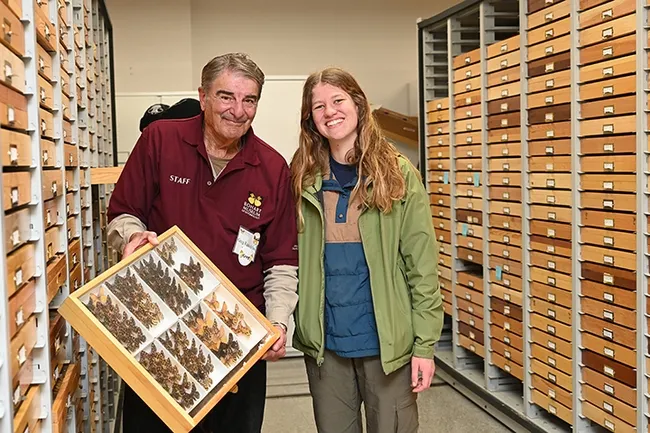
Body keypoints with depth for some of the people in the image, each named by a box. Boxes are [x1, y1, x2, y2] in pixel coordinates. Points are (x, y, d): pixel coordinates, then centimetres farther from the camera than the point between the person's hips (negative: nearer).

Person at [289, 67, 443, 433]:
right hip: (324, 342, 3)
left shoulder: (398, 174, -5)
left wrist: (425, 344, -9)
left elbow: (422, 265, -7)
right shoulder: (303, 179, 2)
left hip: (388, 340, -2)